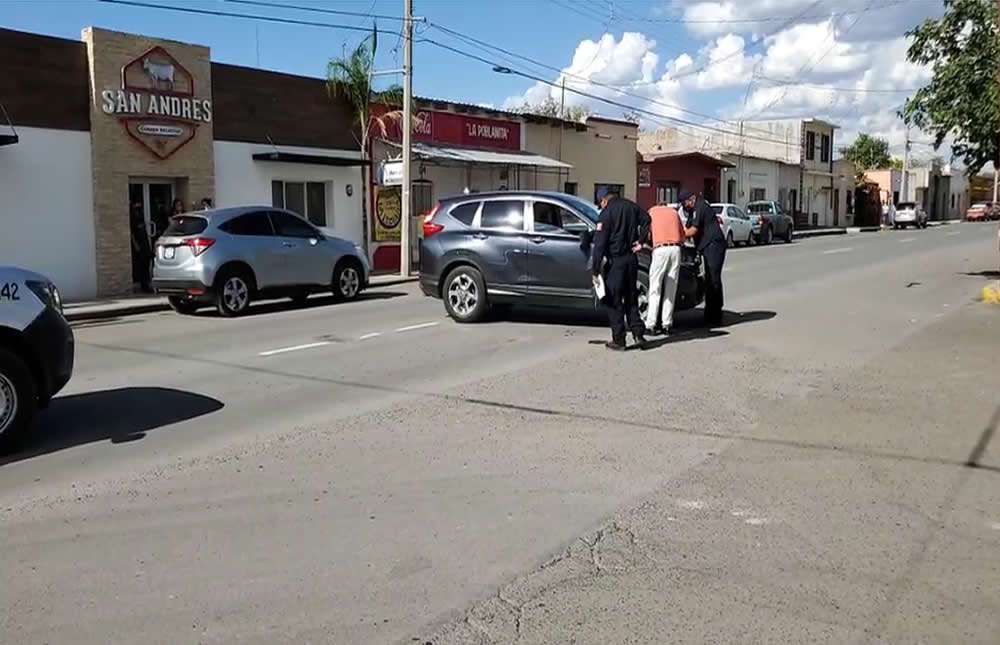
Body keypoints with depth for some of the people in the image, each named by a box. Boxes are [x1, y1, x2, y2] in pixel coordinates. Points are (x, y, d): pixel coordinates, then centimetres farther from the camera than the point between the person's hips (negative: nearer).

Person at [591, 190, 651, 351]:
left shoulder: (606, 212, -8)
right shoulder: (631, 206, 10)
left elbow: (599, 243, -12)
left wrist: (595, 270, -11)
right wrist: (640, 241, 9)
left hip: (615, 261, -5)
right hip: (631, 259, 6)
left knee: (614, 301, 1)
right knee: (631, 298, 16)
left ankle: (618, 340, 2)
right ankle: (638, 334, 11)